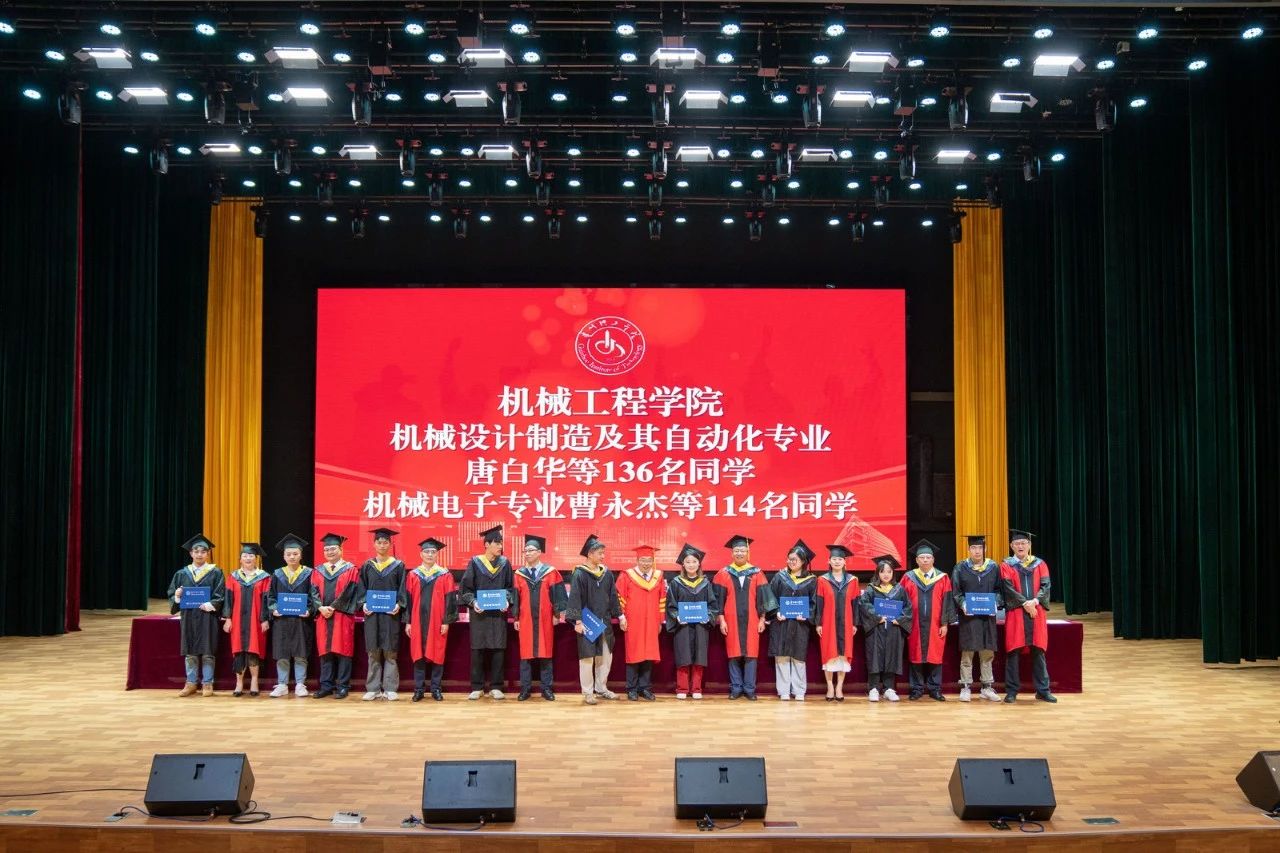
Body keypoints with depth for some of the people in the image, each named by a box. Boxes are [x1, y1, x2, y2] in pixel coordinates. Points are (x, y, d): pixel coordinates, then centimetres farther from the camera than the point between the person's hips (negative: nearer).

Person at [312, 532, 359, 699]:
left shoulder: (350, 570, 1)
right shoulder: (318, 571, 13)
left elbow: (348, 593, -7)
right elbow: (314, 592, 6)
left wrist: (333, 608, -15)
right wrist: (321, 607, -12)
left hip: (342, 616, -4)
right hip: (323, 616, 4)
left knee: (342, 649, -3)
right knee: (325, 650, 4)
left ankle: (342, 686, 1)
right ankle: (326, 685, 8)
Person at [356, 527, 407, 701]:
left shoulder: (398, 565, 4)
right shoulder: (367, 566, 10)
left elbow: (402, 589, 1)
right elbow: (361, 588, 8)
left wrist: (398, 605, -15)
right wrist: (363, 604, -8)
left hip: (390, 614, -2)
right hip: (371, 613, 2)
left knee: (390, 652, -2)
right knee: (373, 652, 3)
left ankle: (390, 689, 2)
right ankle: (373, 688, 7)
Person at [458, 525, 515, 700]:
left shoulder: (505, 563, 4)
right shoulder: (475, 562, -1)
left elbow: (510, 587, 9)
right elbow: (466, 587, 0)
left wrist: (507, 601, -9)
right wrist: (473, 602, -15)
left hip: (499, 613, 1)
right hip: (479, 613, -1)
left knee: (498, 650, 1)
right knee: (477, 650, 1)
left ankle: (495, 687, 9)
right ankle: (477, 687, 8)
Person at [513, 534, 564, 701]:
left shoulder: (550, 572, 1)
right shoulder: (519, 574, 6)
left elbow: (557, 593, 1)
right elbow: (515, 597, 7)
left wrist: (557, 614, -4)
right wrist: (515, 618, 2)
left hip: (545, 619, -1)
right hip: (525, 619, 1)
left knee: (545, 653, 3)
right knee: (526, 653, 2)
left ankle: (546, 688, 9)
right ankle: (525, 688, 8)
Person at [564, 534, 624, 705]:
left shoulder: (607, 573, 6)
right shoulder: (579, 574, -11)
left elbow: (613, 597, 13)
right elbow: (574, 599, -14)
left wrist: (620, 616, 10)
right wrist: (577, 621, -20)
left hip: (604, 622, 6)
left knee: (606, 656, 11)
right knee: (587, 657, 0)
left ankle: (601, 688, 25)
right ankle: (587, 693, 8)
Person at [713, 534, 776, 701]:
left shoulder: (756, 573, 5)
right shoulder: (724, 574, 2)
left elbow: (762, 597, 5)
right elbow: (718, 599, 2)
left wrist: (762, 619, 1)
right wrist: (721, 620, -4)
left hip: (751, 620, 1)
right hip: (732, 620, 0)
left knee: (751, 654, 0)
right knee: (734, 654, 2)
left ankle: (749, 688, 7)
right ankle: (736, 688, 9)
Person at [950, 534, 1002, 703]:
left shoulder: (993, 567, 7)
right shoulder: (960, 568, 2)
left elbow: (999, 590, 8)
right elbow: (955, 591, 0)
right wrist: (962, 604, -17)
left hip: (988, 615, 2)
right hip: (968, 615, -2)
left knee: (987, 653, 6)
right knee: (967, 652, -1)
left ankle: (987, 687, 14)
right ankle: (965, 687, 4)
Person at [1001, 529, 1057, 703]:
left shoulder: (1040, 564, 11)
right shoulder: (1006, 565, 4)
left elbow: (1045, 586, 0)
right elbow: (1008, 589, -6)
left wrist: (1035, 601, -17)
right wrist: (1025, 603, -16)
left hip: (1037, 612, 2)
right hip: (1015, 613, -2)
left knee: (1038, 651, 3)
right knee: (1013, 652, -1)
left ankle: (1042, 690, 9)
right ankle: (1012, 691, 4)